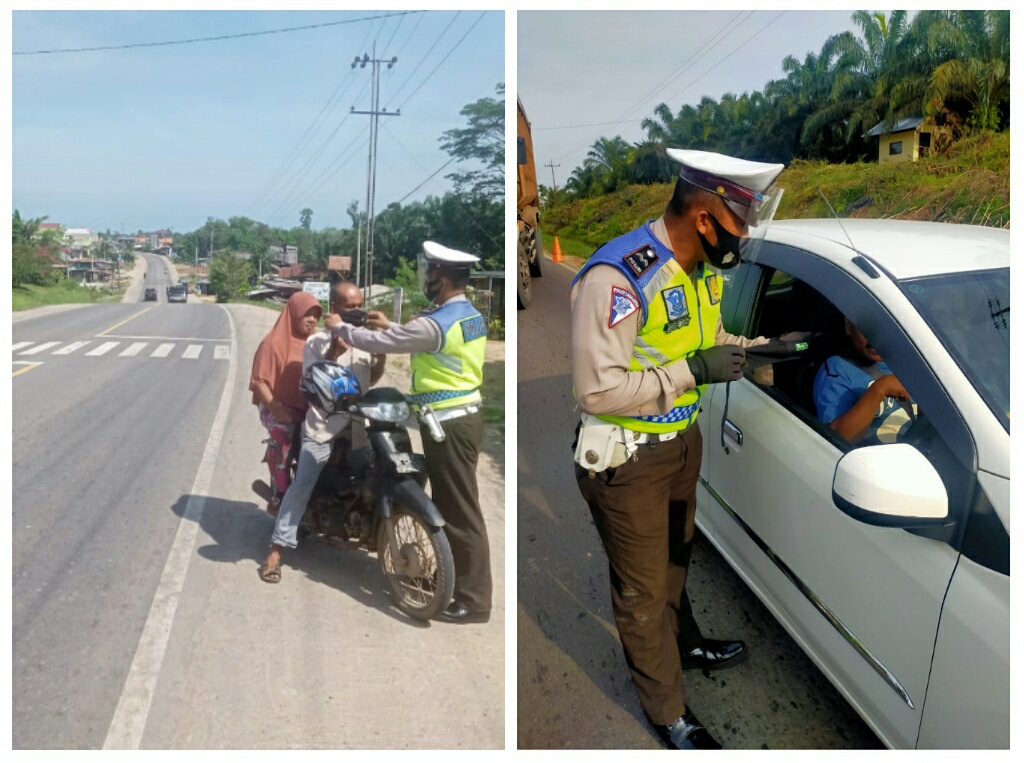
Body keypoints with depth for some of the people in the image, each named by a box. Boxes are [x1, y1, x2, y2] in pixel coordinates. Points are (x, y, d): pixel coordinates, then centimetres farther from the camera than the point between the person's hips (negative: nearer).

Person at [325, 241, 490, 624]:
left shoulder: (437, 323, -21)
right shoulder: (470, 315, 10)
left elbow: (378, 343, -14)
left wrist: (340, 327, 4)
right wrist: (392, 326, 26)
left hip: (449, 426, -10)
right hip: (463, 418, 10)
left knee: (461, 512, -4)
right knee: (447, 506, 20)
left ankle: (475, 600, 2)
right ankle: (449, 577, 33)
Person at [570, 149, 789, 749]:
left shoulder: (702, 268, 0)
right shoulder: (616, 276, -29)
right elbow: (598, 389, -30)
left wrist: (758, 348, -2)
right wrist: (693, 371, -27)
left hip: (683, 440, 8)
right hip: (629, 458, -8)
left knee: (675, 558, 29)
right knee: (643, 590, 10)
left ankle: (684, 644, 55)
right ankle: (671, 715, 30)